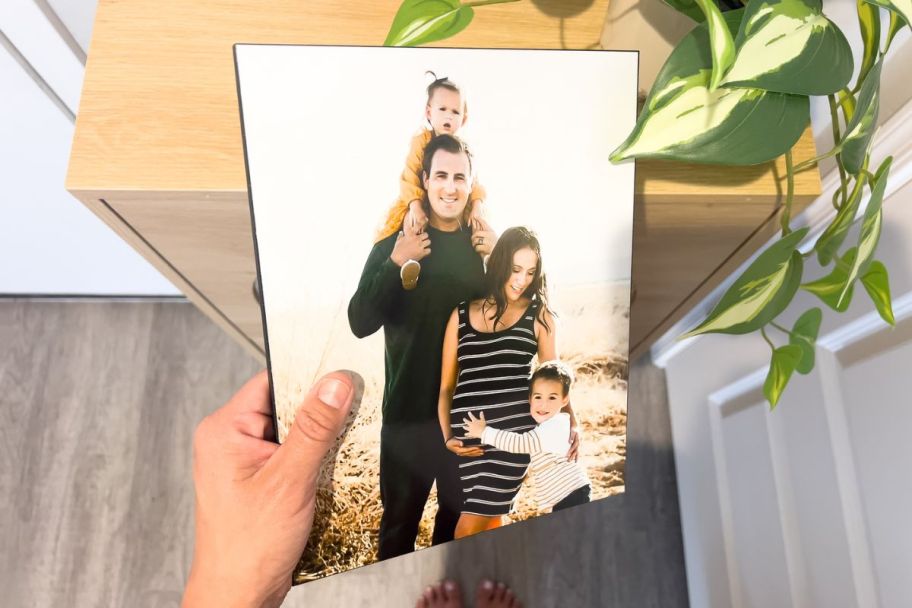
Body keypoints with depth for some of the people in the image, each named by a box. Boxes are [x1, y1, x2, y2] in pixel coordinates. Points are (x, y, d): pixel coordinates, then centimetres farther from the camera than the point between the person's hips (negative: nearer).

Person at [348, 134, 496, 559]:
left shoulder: (483, 244, 2)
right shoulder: (395, 244, -8)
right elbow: (360, 323, -14)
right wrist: (395, 264, -26)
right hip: (409, 411, -3)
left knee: (460, 512, 22)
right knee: (400, 521, 12)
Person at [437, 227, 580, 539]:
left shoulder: (539, 316, 7)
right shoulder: (461, 314, 9)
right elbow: (446, 386, 11)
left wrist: (572, 424, -6)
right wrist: (448, 437, 1)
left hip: (514, 430, -2)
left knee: (469, 529, -6)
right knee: (490, 521, 6)